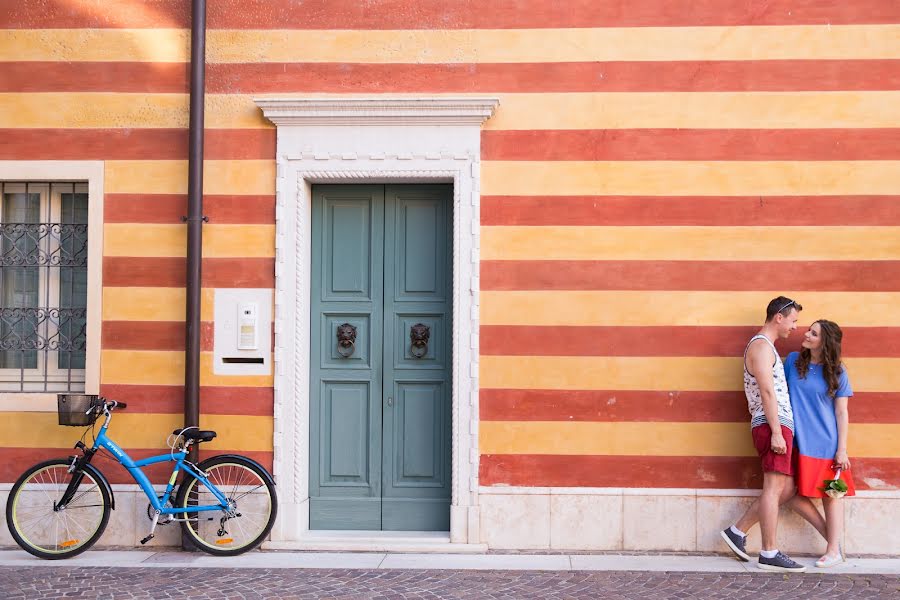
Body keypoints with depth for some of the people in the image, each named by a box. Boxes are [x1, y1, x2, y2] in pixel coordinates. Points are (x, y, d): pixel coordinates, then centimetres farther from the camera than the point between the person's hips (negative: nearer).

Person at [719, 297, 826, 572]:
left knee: (787, 489, 11)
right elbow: (767, 392, -17)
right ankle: (769, 554, -4)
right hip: (773, 425, -10)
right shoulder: (761, 345, -9)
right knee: (775, 487, -8)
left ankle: (737, 532, 15)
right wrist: (776, 432, -21)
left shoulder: (766, 346, 24)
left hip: (780, 426, 10)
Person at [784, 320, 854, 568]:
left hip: (827, 443, -2)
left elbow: (842, 413, 0)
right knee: (802, 492, 3)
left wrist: (842, 449, -5)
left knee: (831, 495, 2)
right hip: (800, 442, 3)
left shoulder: (836, 372, -1)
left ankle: (834, 550, 10)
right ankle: (834, 541, 16)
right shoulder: (793, 361, 4)